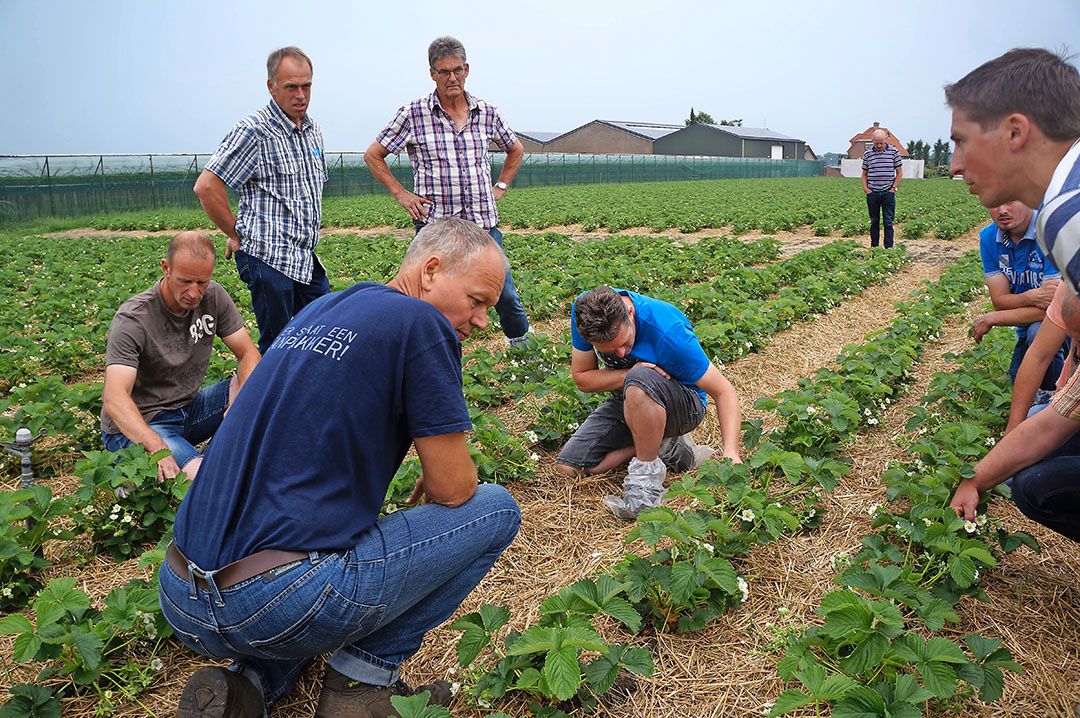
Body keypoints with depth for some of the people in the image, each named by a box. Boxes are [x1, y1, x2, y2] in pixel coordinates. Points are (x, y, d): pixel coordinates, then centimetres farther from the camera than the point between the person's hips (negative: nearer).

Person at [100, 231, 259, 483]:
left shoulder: (214, 297, -6)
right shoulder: (132, 320, -23)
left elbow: (247, 353, -5)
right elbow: (114, 398, -33)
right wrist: (158, 449, -50)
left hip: (188, 410, 7)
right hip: (137, 427, -6)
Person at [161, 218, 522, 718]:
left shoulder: (320, 308, 16)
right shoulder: (422, 324, -8)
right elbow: (453, 489, -6)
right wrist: (437, 478, 17)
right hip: (281, 605, -8)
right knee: (496, 509, 6)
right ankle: (365, 676, 5)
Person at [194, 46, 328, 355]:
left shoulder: (313, 129, 13)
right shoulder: (254, 131, -11)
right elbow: (206, 186, -15)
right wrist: (237, 235, -6)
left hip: (306, 258, 8)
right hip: (269, 259, -8)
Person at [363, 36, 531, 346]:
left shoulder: (486, 112, 7)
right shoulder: (413, 114, -2)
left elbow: (515, 149, 26)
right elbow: (373, 155, 7)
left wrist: (501, 187, 15)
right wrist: (401, 194, 1)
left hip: (483, 222, 3)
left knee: (505, 294, 6)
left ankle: (522, 344, 29)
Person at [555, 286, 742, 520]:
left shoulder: (666, 332, -32)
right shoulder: (584, 311, -19)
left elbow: (724, 391, -25)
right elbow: (581, 377, -10)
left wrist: (731, 453, -37)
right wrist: (629, 374, -28)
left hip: (682, 404, -5)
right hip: (629, 402, 6)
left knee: (640, 381, -40)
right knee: (570, 467, -8)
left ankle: (648, 474, -20)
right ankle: (663, 445, 4)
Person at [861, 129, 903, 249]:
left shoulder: (894, 152, 3)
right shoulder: (868, 154, 7)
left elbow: (899, 172, 7)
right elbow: (864, 174, 15)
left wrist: (894, 187, -2)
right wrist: (865, 188, 2)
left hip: (888, 193, -2)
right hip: (872, 194, 2)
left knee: (888, 222, -4)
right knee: (874, 222, 8)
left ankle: (888, 248, -3)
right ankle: (873, 247, 15)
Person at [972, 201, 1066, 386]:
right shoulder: (989, 237, -7)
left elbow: (1052, 308, -28)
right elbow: (1000, 301, -10)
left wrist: (991, 319, -20)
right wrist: (1030, 297, -33)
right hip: (1027, 329, 5)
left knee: (1038, 331, -35)